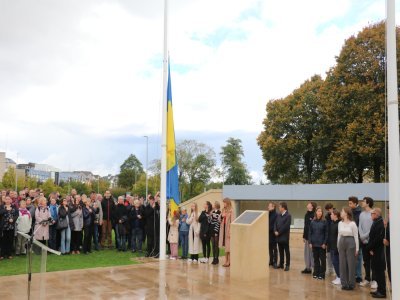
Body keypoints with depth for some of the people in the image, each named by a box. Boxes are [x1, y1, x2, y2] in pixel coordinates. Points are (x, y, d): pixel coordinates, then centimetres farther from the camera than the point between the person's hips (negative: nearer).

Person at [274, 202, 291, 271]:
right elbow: (275, 223, 10)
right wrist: (275, 231, -7)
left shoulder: (288, 216, -10)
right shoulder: (278, 215, 11)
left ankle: (287, 265, 7)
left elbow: (286, 226, -17)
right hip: (278, 236, 6)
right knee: (280, 251, 13)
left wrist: (279, 232, -15)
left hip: (285, 236, -6)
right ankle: (281, 264, 22)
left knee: (287, 251, 2)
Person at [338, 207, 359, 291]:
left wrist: (357, 248, -7)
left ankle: (351, 284, 11)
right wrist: (338, 246, 13)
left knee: (351, 264, 1)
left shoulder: (352, 224, -9)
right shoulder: (340, 223, 8)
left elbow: (356, 236, -6)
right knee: (342, 264, 7)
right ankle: (344, 283, 15)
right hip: (342, 242, 6)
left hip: (350, 243, -5)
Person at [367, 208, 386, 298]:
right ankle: (380, 289, 24)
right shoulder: (376, 223, 12)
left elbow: (378, 238, -23)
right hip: (375, 251, 9)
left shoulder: (380, 223, -17)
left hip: (377, 251, -9)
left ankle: (382, 292, 6)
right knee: (376, 270, 15)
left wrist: (371, 248, -16)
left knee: (379, 271, -2)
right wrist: (370, 248, 7)